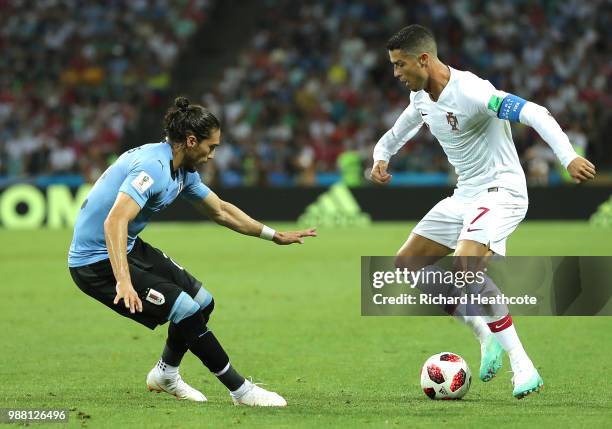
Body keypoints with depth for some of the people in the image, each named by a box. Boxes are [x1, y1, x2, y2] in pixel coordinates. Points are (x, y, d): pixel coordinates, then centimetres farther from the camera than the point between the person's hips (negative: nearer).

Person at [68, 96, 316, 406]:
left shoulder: (183, 171, 6)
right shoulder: (153, 168, -26)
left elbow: (220, 210, 23)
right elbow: (115, 221, -40)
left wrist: (274, 235, 25)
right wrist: (123, 282, -51)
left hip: (129, 248, 10)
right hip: (96, 261, -10)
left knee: (203, 302, 13)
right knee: (186, 309, -17)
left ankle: (165, 375, 34)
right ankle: (241, 391, -6)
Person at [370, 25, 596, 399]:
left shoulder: (470, 91, -22)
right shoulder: (422, 98, 6)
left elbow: (535, 114, -30)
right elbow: (393, 138, 24)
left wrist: (569, 157, -43)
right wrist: (380, 160, 1)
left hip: (501, 190, -10)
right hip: (465, 196, 10)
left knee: (464, 268, -31)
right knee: (407, 263, 9)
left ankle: (524, 368, -24)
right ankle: (488, 337, 10)